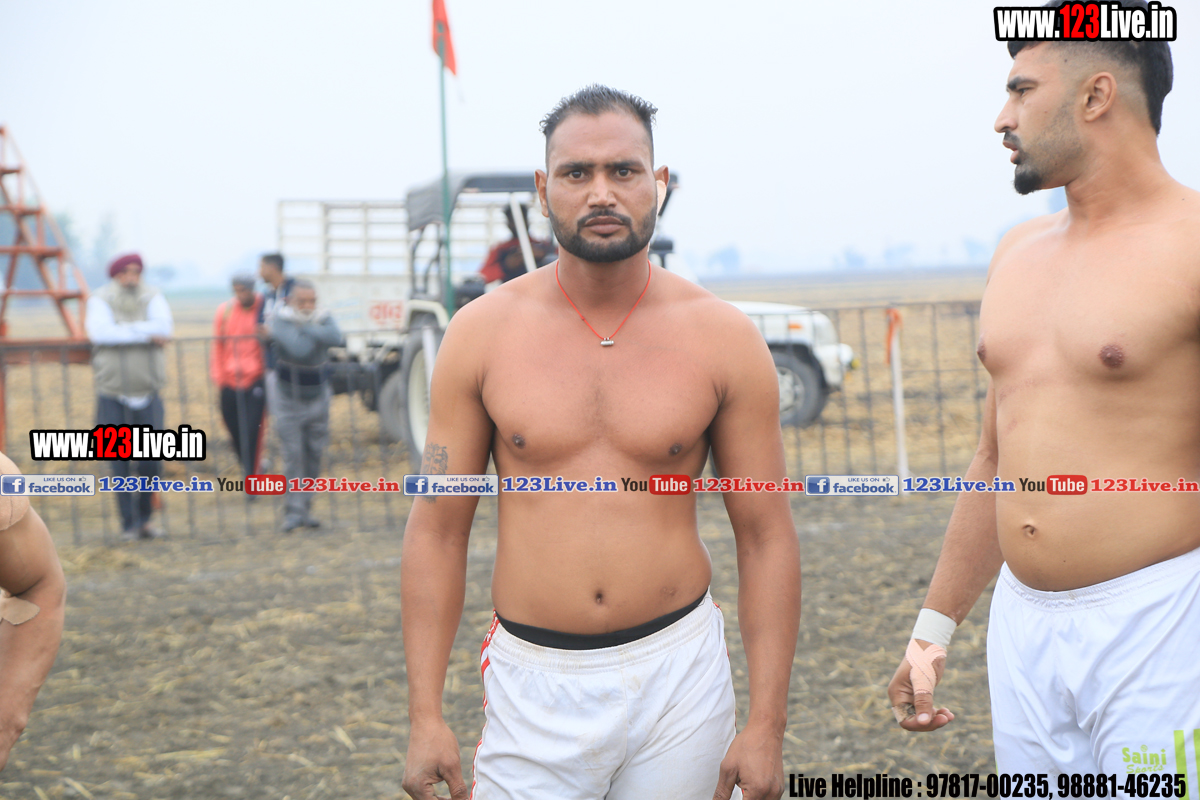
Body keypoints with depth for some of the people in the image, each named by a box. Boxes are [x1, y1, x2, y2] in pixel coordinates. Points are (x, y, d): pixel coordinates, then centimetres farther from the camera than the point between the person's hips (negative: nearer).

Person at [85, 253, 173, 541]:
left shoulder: (152, 298, 2)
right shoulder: (100, 300, -3)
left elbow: (164, 327, -16)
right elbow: (100, 332, -22)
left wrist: (123, 331, -19)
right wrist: (146, 334, -19)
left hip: (148, 395, 2)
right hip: (113, 395, -2)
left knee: (151, 462, 0)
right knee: (120, 463, -1)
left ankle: (144, 518, 20)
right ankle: (128, 524, 9)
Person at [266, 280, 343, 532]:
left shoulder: (323, 319, -2)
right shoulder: (281, 319, -14)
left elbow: (336, 338, -26)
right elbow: (298, 349, -32)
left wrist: (306, 329, -26)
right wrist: (317, 334, -17)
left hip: (317, 397, 4)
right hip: (289, 399, -4)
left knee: (314, 455, 6)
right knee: (293, 455, -8)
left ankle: (305, 508, 17)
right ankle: (293, 511, -4)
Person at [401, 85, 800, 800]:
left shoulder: (723, 338, -3)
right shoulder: (483, 333, -2)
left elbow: (767, 536, -1)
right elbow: (437, 531, 1)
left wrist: (767, 724, -5)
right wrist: (426, 715, -3)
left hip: (679, 672, 0)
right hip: (532, 683, 0)